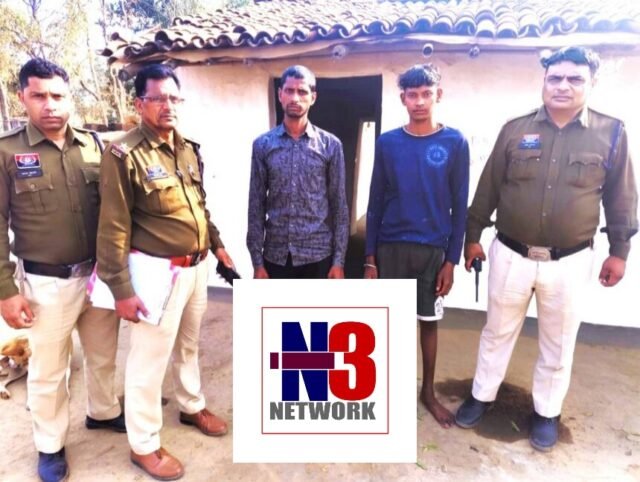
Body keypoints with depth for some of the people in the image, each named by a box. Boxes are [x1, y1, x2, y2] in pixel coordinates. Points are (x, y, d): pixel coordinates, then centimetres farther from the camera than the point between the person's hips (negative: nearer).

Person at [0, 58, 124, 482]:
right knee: (48, 371, 14)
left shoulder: (93, 145, 2)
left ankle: (104, 412, 46)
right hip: (47, 283, -3)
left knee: (104, 355, 20)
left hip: (101, 274, 3)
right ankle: (50, 445, 36)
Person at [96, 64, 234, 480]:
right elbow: (113, 229, -16)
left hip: (198, 266, 7)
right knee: (150, 358, 7)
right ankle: (144, 445, 27)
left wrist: (217, 243, 17)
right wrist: (122, 289, -17)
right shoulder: (125, 155, -15)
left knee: (188, 345, 24)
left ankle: (193, 407, 47)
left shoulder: (189, 149, 7)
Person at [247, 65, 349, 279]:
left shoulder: (330, 145, 0)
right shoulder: (263, 145, 3)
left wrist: (339, 259, -4)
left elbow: (339, 206, 0)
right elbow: (256, 206, 3)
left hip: (318, 255, -1)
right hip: (276, 255, 1)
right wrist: (257, 260, -1)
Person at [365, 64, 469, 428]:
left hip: (432, 249, -1)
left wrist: (452, 260, -5)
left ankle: (429, 391, 31)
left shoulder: (455, 142, -3)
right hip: (390, 247, 1)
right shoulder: (387, 143, 0)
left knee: (430, 321, 12)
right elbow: (376, 203, 2)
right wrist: (369, 257, -1)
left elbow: (460, 206, -1)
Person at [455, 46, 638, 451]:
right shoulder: (515, 129, 0)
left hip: (570, 262, 0)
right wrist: (473, 235, 6)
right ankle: (482, 396, 35)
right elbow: (489, 187, 4)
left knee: (558, 344, 15)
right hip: (511, 254, 1)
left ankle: (547, 412, 35)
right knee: (497, 333, 15)